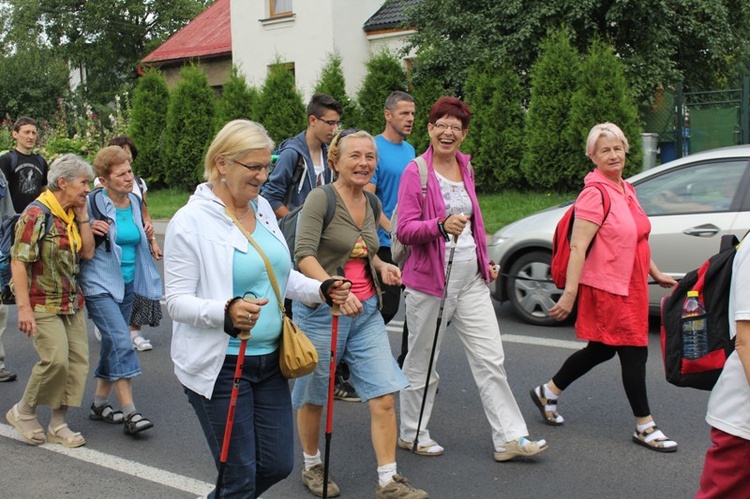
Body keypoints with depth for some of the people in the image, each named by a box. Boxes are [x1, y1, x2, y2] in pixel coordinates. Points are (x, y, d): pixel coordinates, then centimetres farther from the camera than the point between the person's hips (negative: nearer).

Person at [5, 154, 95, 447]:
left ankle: (58, 425, 14)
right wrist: (24, 307, -22)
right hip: (43, 304, -8)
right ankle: (23, 412, 8)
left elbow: (87, 253, 5)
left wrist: (82, 216, -1)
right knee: (55, 359, -16)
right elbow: (18, 262, -17)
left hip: (72, 302, 8)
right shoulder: (37, 215, -14)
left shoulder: (72, 215, 10)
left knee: (77, 360, 3)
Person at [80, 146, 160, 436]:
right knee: (122, 342, -15)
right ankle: (129, 412, -12)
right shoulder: (92, 205, -12)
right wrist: (88, 230, -23)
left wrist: (147, 235, 2)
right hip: (100, 284, -7)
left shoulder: (135, 202, 7)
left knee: (112, 343, 14)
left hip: (127, 283, 7)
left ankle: (100, 403, 27)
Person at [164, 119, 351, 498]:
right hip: (219, 366, -7)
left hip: (269, 360, 7)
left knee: (278, 465, 14)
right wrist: (226, 312, -33)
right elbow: (176, 301, -15)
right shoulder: (191, 221, -13)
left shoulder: (262, 208, 7)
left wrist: (321, 290, 0)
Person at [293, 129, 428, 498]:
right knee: (313, 396, 11)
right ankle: (312, 466, 34)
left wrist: (382, 266, 3)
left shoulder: (371, 203, 9)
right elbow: (304, 254, -23)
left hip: (366, 310, 6)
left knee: (384, 396, -3)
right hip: (321, 309, -5)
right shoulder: (320, 199, -12)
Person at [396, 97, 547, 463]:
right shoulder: (416, 172, -9)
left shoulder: (465, 169, 12)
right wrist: (442, 225, -31)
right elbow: (405, 229, -15)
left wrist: (484, 261, 21)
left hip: (471, 279, 6)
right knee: (422, 362, 8)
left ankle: (509, 438, 8)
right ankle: (412, 433, 25)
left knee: (491, 360, 3)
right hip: (429, 280, -6)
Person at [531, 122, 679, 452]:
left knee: (601, 350, 17)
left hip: (630, 286, 9)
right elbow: (578, 247, -21)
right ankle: (645, 427, 11)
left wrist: (656, 273, 24)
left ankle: (547, 393, 32)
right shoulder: (595, 194, -15)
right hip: (606, 287, -9)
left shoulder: (625, 190, 13)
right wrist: (570, 293, -25)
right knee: (634, 351, -2)